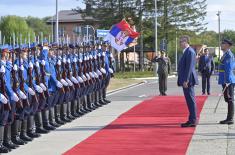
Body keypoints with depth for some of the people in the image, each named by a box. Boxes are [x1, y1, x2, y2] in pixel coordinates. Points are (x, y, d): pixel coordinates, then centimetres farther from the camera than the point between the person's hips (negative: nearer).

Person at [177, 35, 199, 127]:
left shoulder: (190, 52, -15)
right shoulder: (187, 51, 17)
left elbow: (189, 67, -20)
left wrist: (186, 80, -22)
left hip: (188, 80, -10)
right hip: (186, 80, 10)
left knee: (191, 100, -7)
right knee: (190, 100, 13)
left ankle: (192, 121, -4)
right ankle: (192, 120, 19)